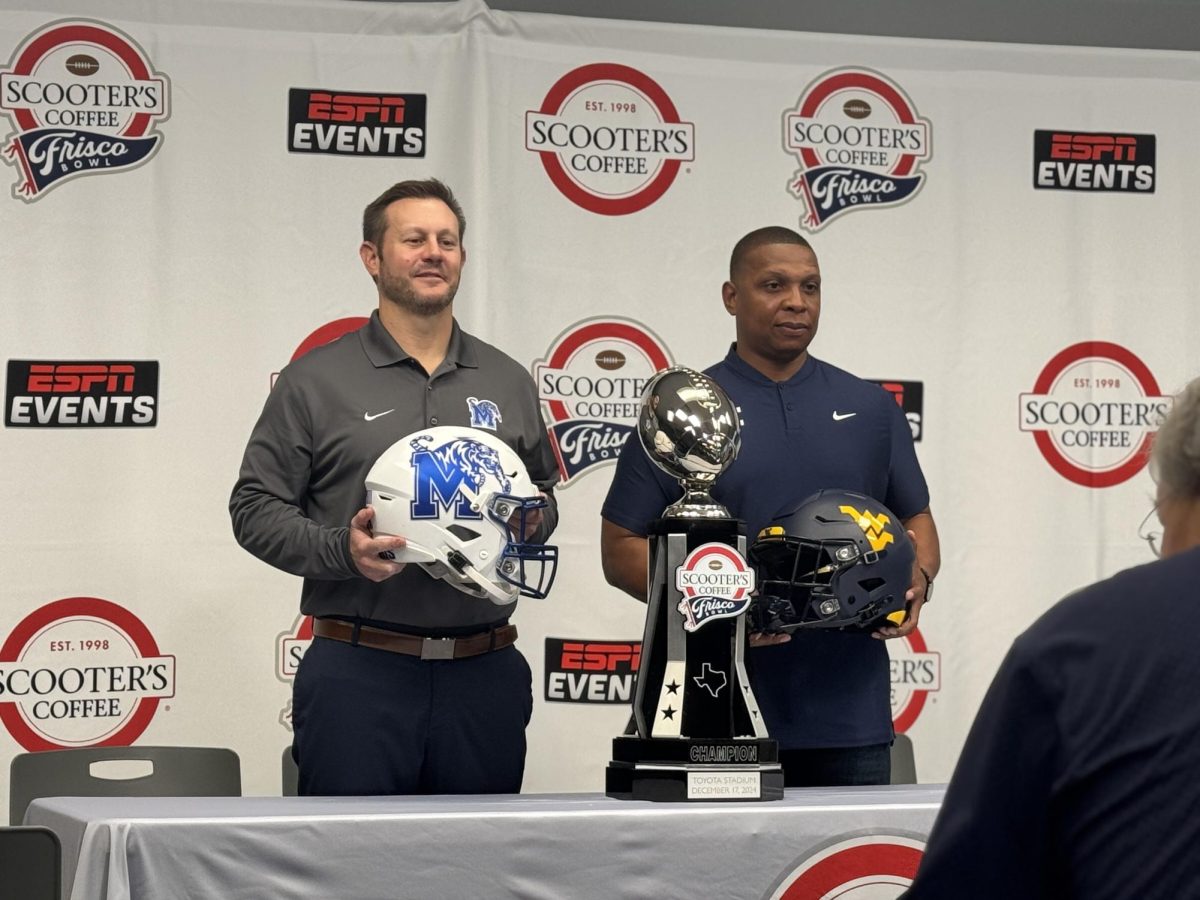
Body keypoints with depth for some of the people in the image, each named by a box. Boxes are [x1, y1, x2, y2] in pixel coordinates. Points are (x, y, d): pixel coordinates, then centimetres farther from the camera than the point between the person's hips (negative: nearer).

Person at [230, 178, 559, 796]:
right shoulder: (316, 380, 3)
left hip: (484, 674, 3)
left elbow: (543, 491, 25)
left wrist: (531, 520, 1)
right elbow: (255, 508, 1)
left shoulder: (508, 382, 15)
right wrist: (341, 549, -15)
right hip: (358, 674, -3)